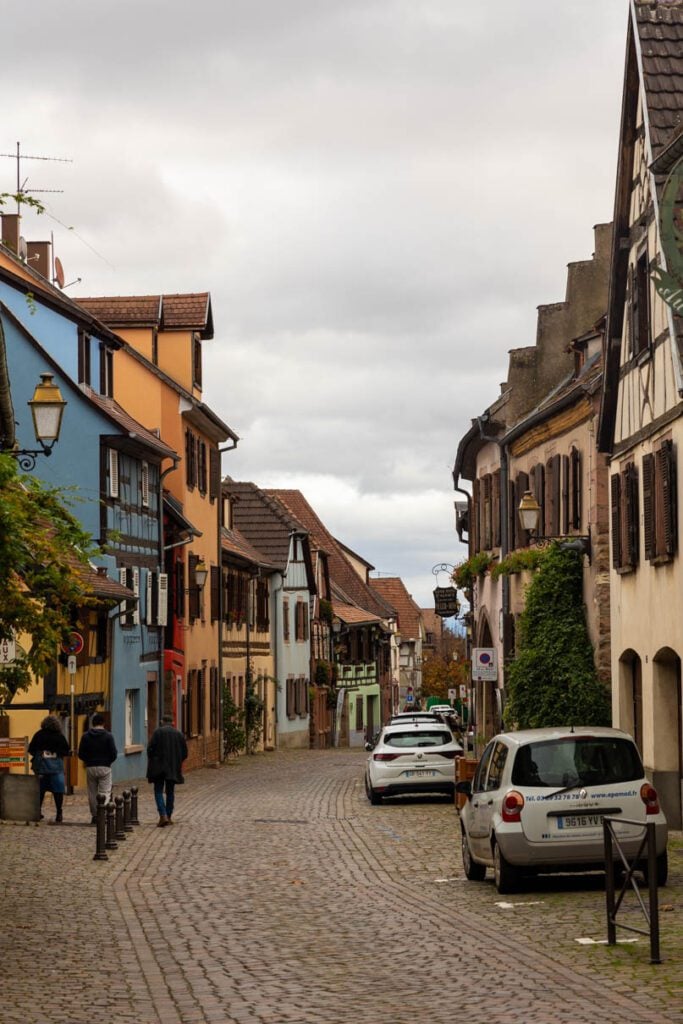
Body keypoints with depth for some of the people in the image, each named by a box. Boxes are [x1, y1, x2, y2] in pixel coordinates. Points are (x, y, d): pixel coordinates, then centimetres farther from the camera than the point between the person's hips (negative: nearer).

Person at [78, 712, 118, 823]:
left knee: (92, 793, 13)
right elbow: (114, 754, -7)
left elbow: (81, 754, 0)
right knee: (105, 792, 0)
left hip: (90, 768, 2)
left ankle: (94, 816, 18)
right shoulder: (108, 736, -7)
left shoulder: (86, 736, 0)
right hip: (104, 767, -2)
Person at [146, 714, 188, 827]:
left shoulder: (157, 732, -7)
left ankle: (163, 816, -14)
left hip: (158, 767, -3)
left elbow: (150, 748, -10)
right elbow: (185, 752, 6)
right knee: (170, 792, 14)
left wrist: (151, 761, 7)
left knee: (159, 791, 1)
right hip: (174, 768, 3)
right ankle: (169, 817, 17)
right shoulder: (179, 734, 4)